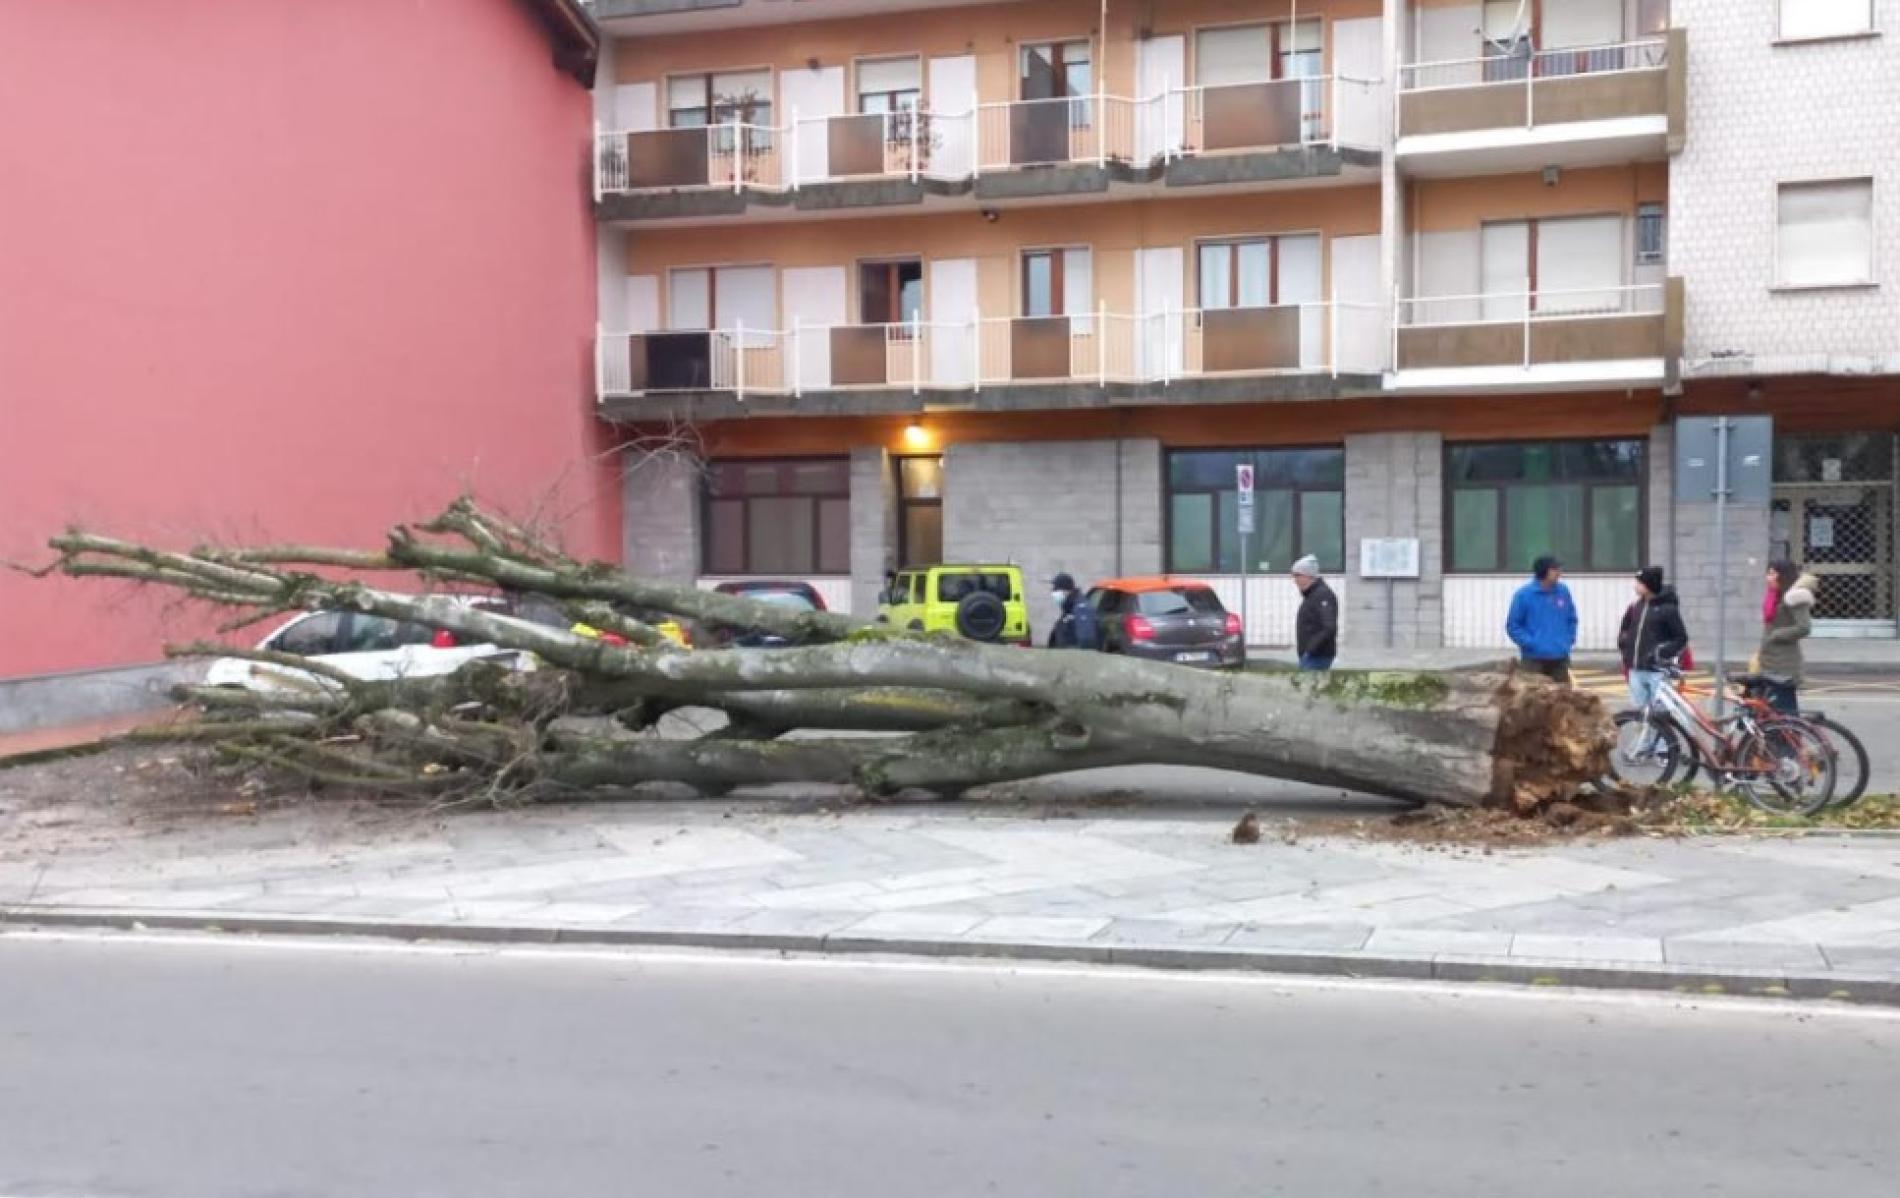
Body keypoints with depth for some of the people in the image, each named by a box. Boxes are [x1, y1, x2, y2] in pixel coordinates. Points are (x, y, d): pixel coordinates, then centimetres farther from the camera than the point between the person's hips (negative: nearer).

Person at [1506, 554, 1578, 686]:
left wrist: (1569, 639, 5)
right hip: (1534, 658, -4)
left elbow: (1571, 619, 18)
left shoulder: (1563, 591, 5)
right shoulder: (1524, 594, -8)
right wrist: (1530, 643, -14)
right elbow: (1513, 626, -5)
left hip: (1560, 658, 4)